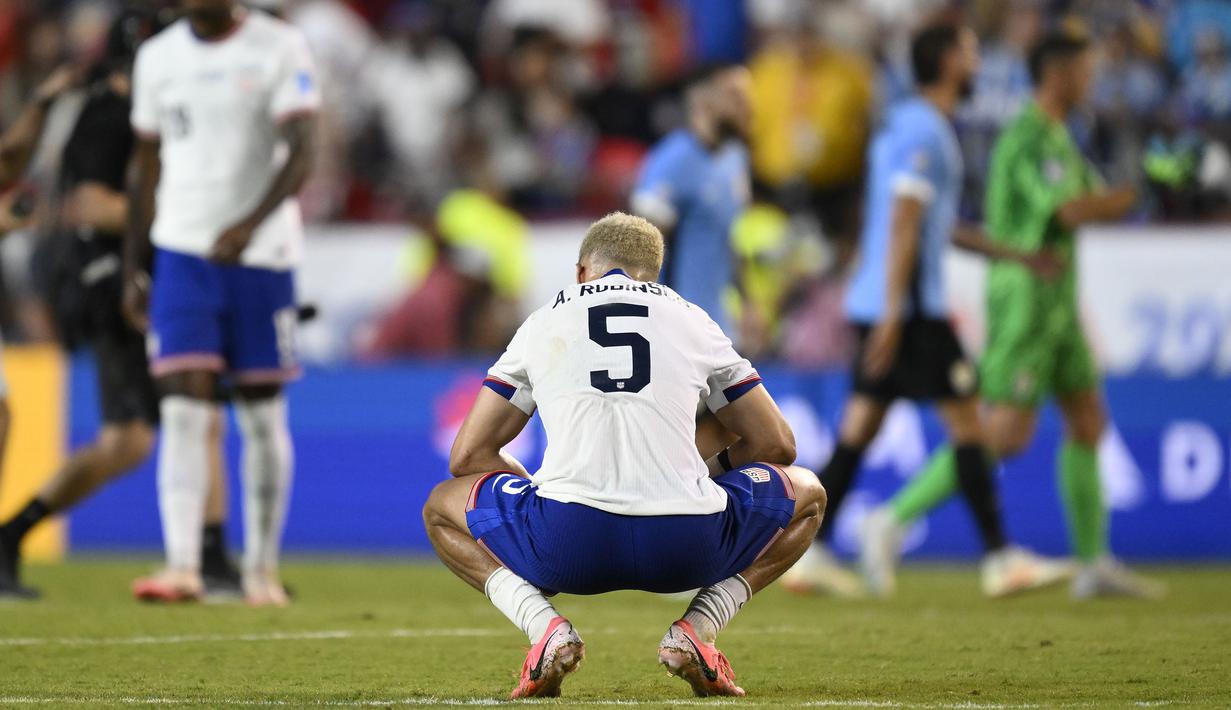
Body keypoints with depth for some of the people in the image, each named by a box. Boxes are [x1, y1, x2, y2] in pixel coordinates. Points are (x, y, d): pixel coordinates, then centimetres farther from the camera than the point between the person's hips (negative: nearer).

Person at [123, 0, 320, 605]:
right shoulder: (157, 57, 9)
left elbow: (300, 153, -12)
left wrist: (250, 225, -27)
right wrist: (131, 270, 14)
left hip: (261, 253, -2)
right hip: (182, 249, 2)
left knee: (262, 414, 4)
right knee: (184, 407, -11)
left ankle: (263, 569, 15)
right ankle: (182, 567, -17)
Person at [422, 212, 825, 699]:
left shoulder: (544, 323, 23)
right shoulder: (694, 321, 22)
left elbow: (468, 456, 23)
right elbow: (777, 444, 27)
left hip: (568, 545, 0)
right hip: (685, 546, 0)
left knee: (442, 509, 29)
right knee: (807, 495, 29)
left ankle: (545, 628, 3)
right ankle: (695, 630, 7)